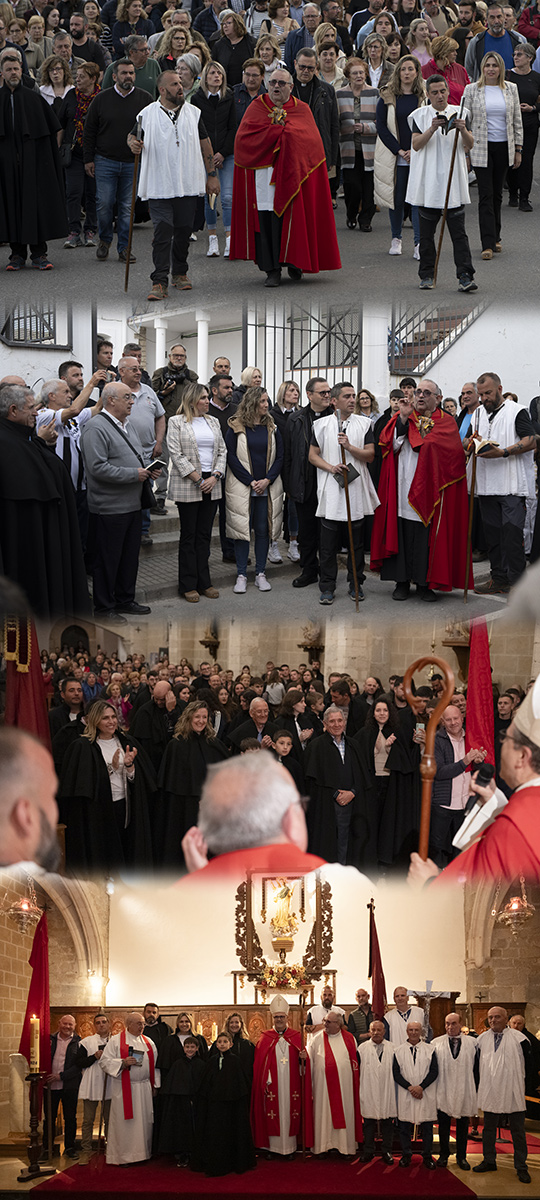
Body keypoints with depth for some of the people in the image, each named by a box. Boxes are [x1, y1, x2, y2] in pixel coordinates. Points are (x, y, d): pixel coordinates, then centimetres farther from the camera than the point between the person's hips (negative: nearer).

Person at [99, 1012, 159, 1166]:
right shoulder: (116, 1041, 0)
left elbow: (155, 1065, 17)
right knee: (124, 1122, -5)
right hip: (124, 1088, -5)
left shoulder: (148, 1042, 14)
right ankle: (120, 1156, 1)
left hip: (144, 1089, 5)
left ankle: (142, 1153, 13)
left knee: (144, 1121, 5)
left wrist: (154, 1085, 11)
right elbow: (105, 1062, -6)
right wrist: (123, 1063, -19)